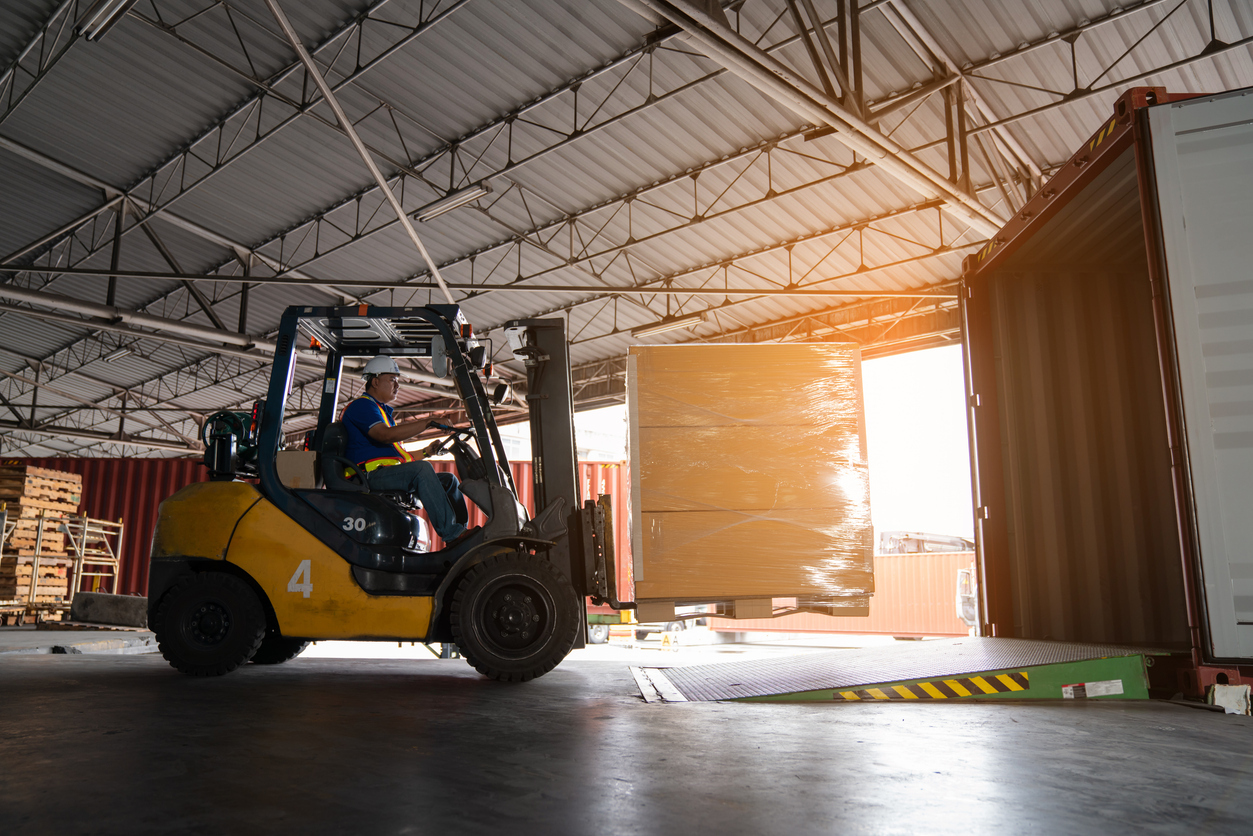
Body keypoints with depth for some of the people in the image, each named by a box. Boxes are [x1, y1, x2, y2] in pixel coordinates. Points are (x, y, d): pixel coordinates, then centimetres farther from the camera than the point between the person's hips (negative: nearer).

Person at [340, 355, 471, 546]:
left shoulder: (383, 411, 32)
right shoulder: (362, 405, -1)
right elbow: (385, 435, -22)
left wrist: (426, 451, 13)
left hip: (391, 475, 10)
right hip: (371, 474, -10)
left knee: (448, 480, 3)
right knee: (421, 469, -32)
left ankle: (462, 530, -9)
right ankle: (452, 535, -39)